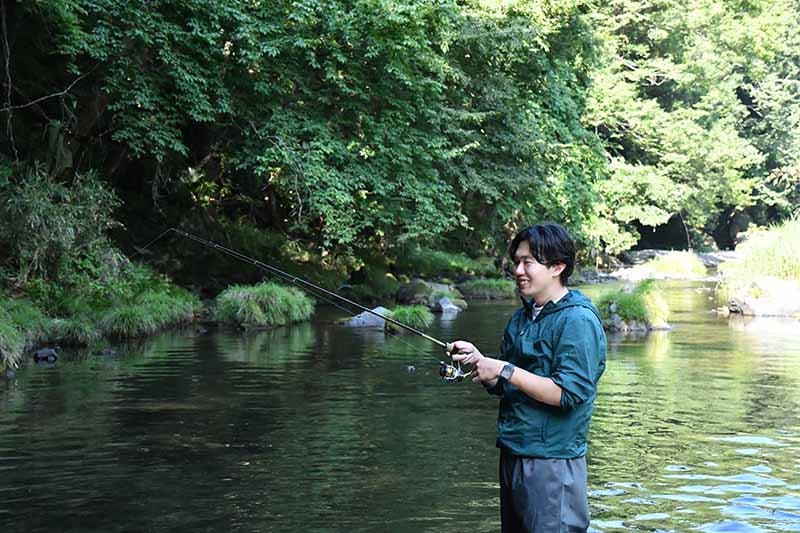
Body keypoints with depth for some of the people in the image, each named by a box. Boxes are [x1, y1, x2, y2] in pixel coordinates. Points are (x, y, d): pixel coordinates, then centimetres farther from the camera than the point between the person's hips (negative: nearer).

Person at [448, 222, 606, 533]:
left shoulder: (578, 320, -14)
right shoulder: (522, 316, 12)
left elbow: (568, 393, -22)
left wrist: (504, 370, -21)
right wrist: (478, 361, -4)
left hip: (552, 463, -8)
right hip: (512, 455, 8)